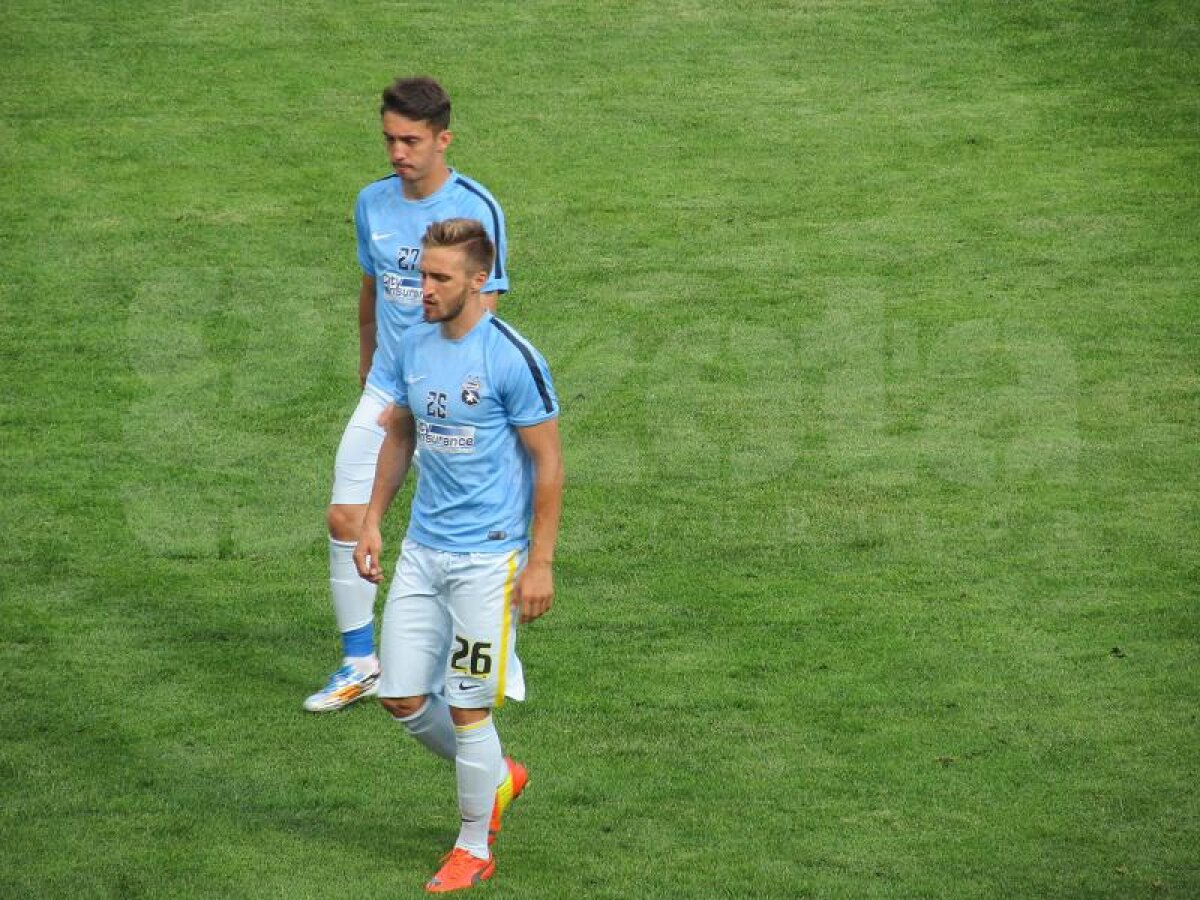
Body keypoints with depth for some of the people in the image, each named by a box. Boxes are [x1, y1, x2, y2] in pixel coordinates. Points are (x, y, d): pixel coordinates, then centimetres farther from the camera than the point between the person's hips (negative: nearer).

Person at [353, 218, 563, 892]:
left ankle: (475, 849, 16)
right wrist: (372, 522, 14)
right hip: (422, 551, 7)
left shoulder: (512, 358, -15)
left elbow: (549, 464, -11)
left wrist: (540, 563, -14)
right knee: (404, 699, 8)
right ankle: (497, 776, 34)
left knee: (467, 709, -2)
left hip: (488, 558, -7)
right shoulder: (414, 346, 6)